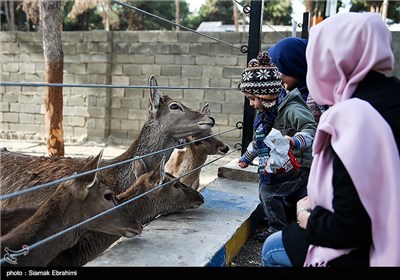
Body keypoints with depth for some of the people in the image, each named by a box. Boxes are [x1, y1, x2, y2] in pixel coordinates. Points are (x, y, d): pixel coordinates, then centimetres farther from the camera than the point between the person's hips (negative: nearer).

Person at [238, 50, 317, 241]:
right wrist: (247, 157, 32)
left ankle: (278, 229, 8)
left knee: (269, 192, -10)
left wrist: (295, 141, -46)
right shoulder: (265, 113, 10)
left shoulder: (292, 109, -21)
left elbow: (311, 129, -28)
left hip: (297, 165, -9)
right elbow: (260, 139, 24)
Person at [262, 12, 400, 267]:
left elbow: (350, 228, -26)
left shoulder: (356, 118, -28)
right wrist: (316, 205, 6)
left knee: (272, 249, 12)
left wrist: (308, 218, -8)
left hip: (364, 251, -8)